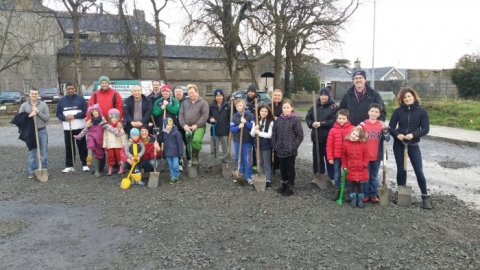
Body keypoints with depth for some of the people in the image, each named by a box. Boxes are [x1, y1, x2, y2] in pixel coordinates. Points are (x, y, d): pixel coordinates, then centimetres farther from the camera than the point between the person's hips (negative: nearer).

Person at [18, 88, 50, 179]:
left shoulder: (43, 105, 0)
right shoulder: (24, 105, 2)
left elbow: (47, 118, -5)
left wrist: (38, 112, -16)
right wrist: (29, 116, -17)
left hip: (42, 131, 0)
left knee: (43, 152, 6)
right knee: (31, 152, 6)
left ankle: (44, 169, 17)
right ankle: (32, 171, 14)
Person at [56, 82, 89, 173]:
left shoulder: (81, 99, 1)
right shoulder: (61, 101, 10)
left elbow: (85, 112, -6)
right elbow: (58, 113, 7)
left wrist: (74, 116, -17)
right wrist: (65, 118, -13)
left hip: (79, 127, -2)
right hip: (67, 128, 3)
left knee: (82, 146, 3)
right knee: (69, 147, 6)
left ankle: (84, 164, 12)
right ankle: (69, 166, 13)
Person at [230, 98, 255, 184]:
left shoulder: (250, 115, -5)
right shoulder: (234, 116, 3)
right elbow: (231, 129, 0)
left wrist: (246, 122, -20)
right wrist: (238, 127, -17)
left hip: (247, 141, -3)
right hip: (237, 140, 3)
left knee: (247, 159, 1)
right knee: (238, 158, 11)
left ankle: (248, 177, 9)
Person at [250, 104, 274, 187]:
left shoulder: (270, 122, -9)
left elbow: (269, 135, -17)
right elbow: (252, 134, 3)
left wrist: (259, 133, -17)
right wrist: (255, 130, -17)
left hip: (266, 146, -5)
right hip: (258, 145, 5)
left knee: (267, 164, 4)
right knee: (260, 163, 16)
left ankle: (268, 180, 12)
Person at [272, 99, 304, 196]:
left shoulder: (295, 120, -9)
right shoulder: (278, 120, 5)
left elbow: (300, 135, -9)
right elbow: (274, 134, 10)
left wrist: (294, 146, -14)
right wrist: (275, 145, 2)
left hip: (291, 150, -5)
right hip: (281, 149, 5)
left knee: (290, 168, 5)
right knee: (282, 167, 16)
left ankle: (290, 187, 16)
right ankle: (284, 185, 31)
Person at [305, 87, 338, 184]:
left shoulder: (334, 107, -7)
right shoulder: (314, 106, 7)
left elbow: (335, 121, -16)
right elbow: (308, 118, 8)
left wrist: (321, 124, -20)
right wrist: (312, 124, -12)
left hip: (329, 137, -4)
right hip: (316, 137, 5)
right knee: (317, 157, 14)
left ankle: (333, 177, 17)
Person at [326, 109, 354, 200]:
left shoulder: (352, 129, -8)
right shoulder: (333, 130, -5)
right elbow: (329, 145, -2)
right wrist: (330, 157, -4)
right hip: (337, 156, 1)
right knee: (337, 173, 12)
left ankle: (347, 190, 23)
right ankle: (337, 190, 24)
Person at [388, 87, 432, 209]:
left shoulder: (421, 111, -3)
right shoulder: (398, 111, -1)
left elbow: (426, 129, -6)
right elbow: (391, 127, 1)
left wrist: (413, 135, -22)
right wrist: (397, 135, -19)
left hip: (414, 145, -1)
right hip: (398, 144, 1)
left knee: (419, 171, -3)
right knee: (401, 170, 7)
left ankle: (425, 197, 10)